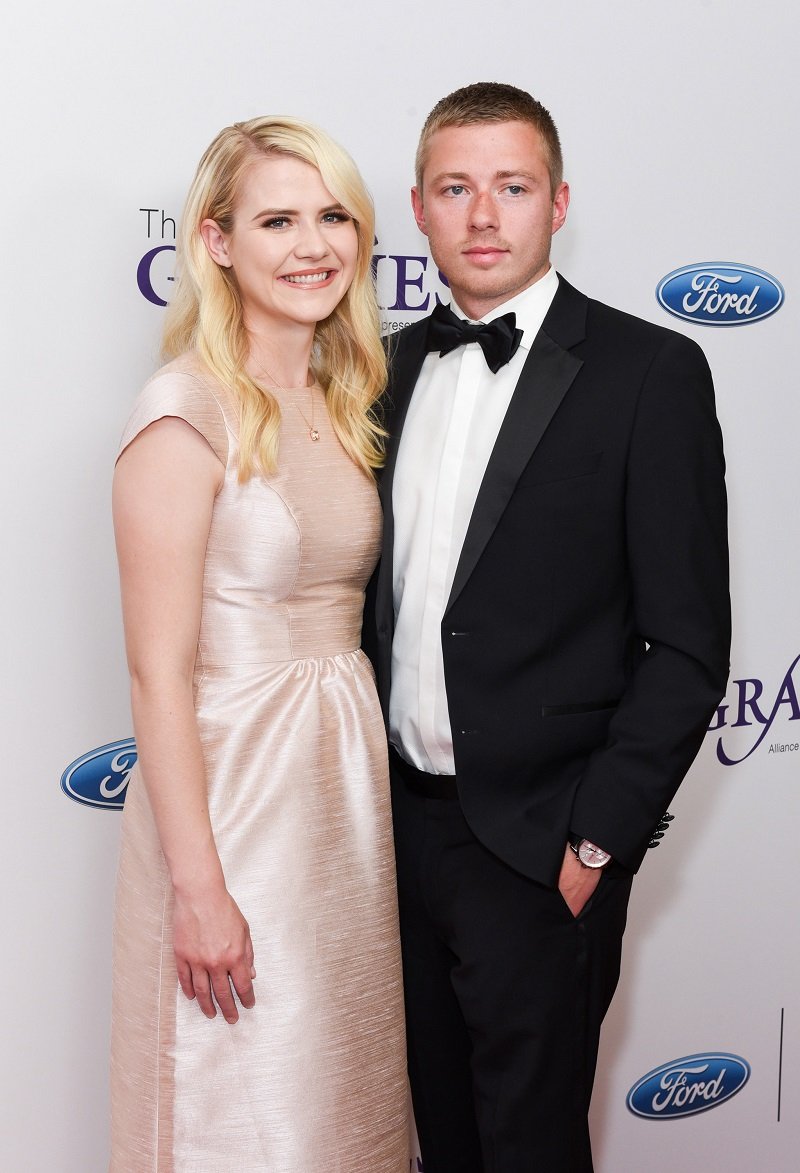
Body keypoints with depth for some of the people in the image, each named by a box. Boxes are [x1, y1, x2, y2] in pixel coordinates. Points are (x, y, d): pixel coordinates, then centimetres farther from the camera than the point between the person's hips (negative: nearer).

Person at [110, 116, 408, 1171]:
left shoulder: (347, 402, 8)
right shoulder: (187, 413, -15)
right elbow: (159, 670, -17)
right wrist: (198, 887, -17)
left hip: (351, 767, 7)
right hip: (231, 779, -7)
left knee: (342, 1085, 19)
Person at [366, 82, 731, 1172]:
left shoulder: (651, 372, -10)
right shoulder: (398, 365, 7)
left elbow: (688, 643, -12)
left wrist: (595, 839, -14)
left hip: (541, 844, -5)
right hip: (404, 817, 5)